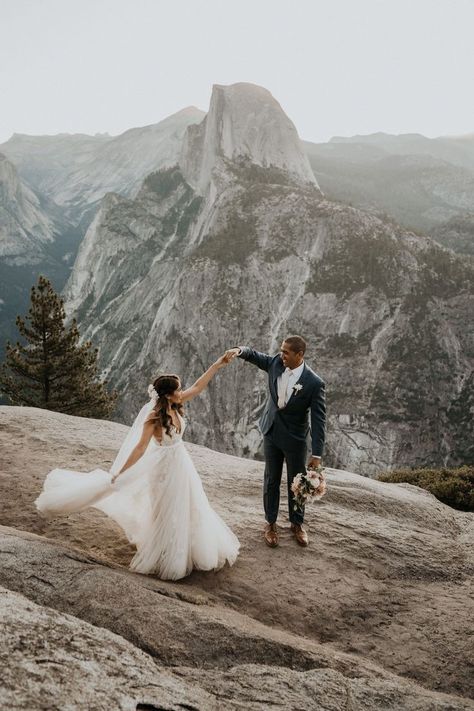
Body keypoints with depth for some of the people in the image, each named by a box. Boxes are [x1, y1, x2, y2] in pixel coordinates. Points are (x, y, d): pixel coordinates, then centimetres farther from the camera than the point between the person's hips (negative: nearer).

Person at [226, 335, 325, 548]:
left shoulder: (314, 383, -24)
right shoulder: (276, 363, -11)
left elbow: (319, 419, -21)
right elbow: (254, 355, 6)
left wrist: (316, 454, -22)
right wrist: (239, 350, -19)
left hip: (295, 439, -3)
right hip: (271, 433, 4)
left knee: (296, 482, 13)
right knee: (271, 480, 13)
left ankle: (297, 523, 35)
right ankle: (270, 523, 30)